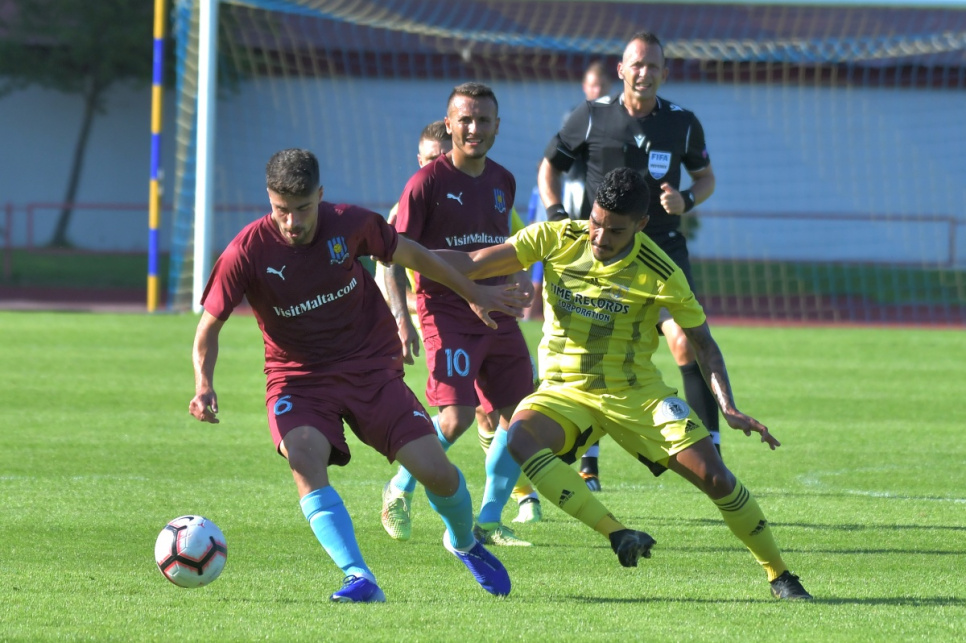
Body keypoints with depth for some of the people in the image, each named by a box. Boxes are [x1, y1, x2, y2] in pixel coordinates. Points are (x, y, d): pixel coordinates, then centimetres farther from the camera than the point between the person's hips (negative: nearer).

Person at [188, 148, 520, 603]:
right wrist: (204, 385, -27)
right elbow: (209, 326, -8)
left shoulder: (349, 225, -10)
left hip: (371, 368, 1)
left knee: (436, 471, -9)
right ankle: (360, 580, -36)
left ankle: (464, 543, 26)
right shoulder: (247, 252, -16)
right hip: (299, 379, -1)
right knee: (305, 459, -33)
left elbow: (408, 254, 9)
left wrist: (473, 294, 21)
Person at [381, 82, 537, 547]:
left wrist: (518, 277, 13)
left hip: (496, 314, 7)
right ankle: (398, 491, 7)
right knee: (457, 417, -18)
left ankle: (488, 522, 14)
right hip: (445, 313, -7)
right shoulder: (427, 182, -8)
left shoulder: (503, 182, 11)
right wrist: (401, 318, -17)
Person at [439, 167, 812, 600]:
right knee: (519, 438, -32)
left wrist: (729, 408, -14)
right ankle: (617, 534, -36)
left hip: (637, 394, -1)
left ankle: (779, 576, 8)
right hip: (566, 392, 1)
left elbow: (702, 341, -3)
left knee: (714, 477, -13)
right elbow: (475, 265, -6)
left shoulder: (660, 275, -13)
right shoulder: (557, 240, -9)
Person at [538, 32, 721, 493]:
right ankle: (587, 462, 13)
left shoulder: (682, 123, 2)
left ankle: (710, 451, -11)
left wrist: (686, 201, -6)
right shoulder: (592, 118, -1)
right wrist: (555, 214, -6)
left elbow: (705, 177, 15)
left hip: (662, 247, 0)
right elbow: (549, 165, 10)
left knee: (687, 345, -16)